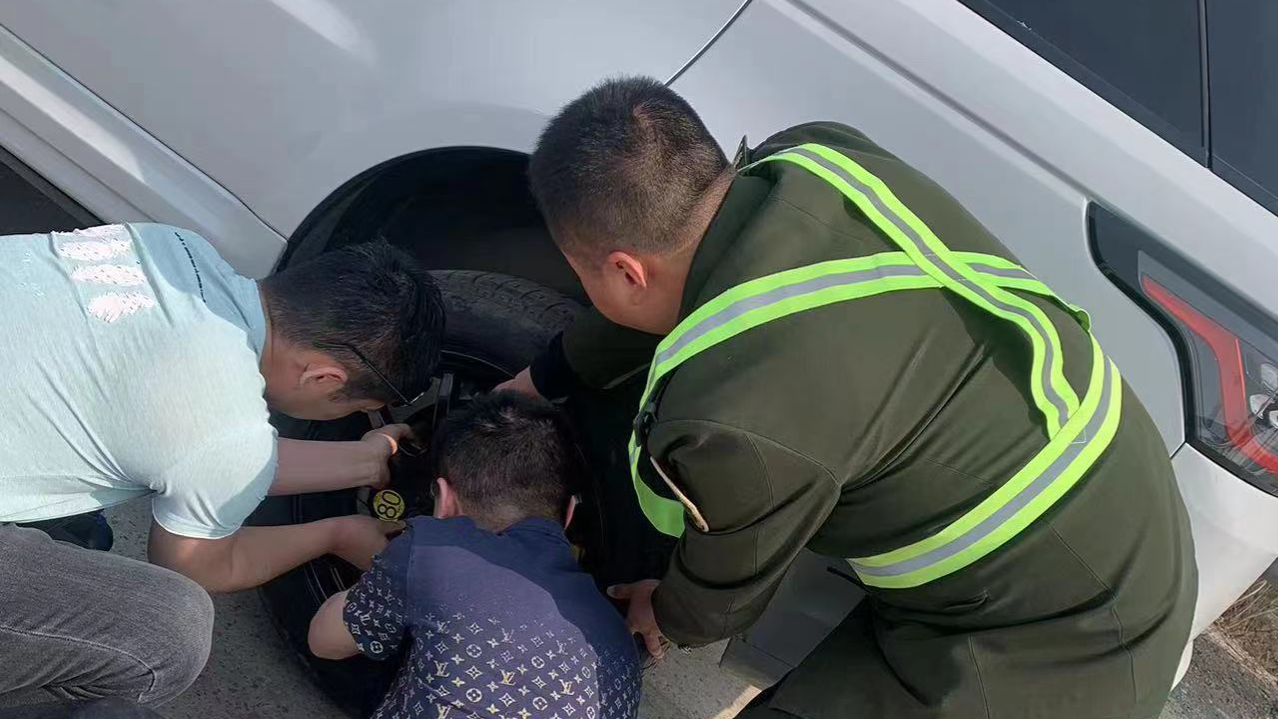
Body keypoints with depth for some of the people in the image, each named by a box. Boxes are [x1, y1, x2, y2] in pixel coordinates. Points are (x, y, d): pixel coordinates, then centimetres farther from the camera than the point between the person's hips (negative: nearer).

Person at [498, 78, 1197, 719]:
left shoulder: (732, 424, -30)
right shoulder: (818, 156, -10)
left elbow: (721, 600, -6)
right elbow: (681, 288, 11)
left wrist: (663, 615, 17)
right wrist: (544, 379, 23)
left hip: (1063, 649, -8)